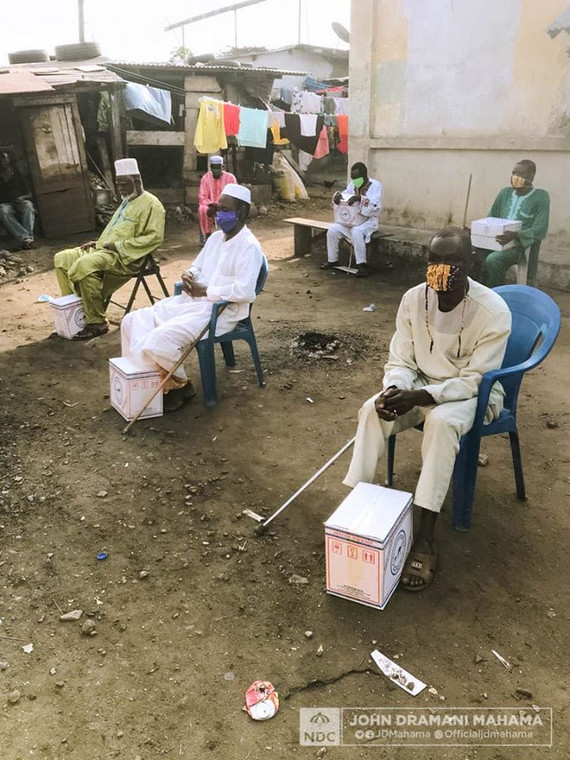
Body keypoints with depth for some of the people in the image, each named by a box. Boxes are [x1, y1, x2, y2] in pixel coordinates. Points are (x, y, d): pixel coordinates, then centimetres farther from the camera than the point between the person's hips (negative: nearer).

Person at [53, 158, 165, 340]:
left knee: (84, 264, -34)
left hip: (124, 257, -10)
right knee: (62, 258, 4)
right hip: (104, 250, 10)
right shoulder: (127, 202, 24)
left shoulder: (151, 204, -7)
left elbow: (155, 236, -19)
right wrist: (98, 242, 12)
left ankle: (97, 323, -25)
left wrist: (119, 246, -20)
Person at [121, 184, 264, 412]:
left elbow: (245, 291, -24)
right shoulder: (215, 238, 16)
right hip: (190, 300, 9)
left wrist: (205, 291, -18)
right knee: (132, 321, -3)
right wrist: (189, 276, 0)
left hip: (218, 312, -9)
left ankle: (180, 385, -1)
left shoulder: (249, 247, -11)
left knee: (159, 340, -28)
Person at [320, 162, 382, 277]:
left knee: (356, 232, -37)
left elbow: (376, 205, -25)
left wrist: (360, 198, -37)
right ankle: (332, 260, 0)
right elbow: (345, 194, 10)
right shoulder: (353, 184, 7)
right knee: (333, 229, -14)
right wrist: (338, 195, -15)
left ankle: (362, 265, -30)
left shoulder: (376, 185, -11)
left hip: (369, 220, -6)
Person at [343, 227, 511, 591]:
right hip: (421, 385, 4)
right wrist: (394, 391, -27)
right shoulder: (413, 299, -9)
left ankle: (426, 538, -31)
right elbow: (401, 361, -5)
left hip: (474, 393, -4)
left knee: (441, 421, -36)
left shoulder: (493, 310, -22)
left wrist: (419, 397, -35)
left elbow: (474, 380, -22)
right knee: (373, 409, -24)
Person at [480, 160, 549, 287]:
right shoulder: (505, 193, 15)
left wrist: (514, 235, -28)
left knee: (493, 259, -35)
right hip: (495, 241, 5)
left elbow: (540, 230, -11)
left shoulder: (541, 197, -2)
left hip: (519, 245, -5)